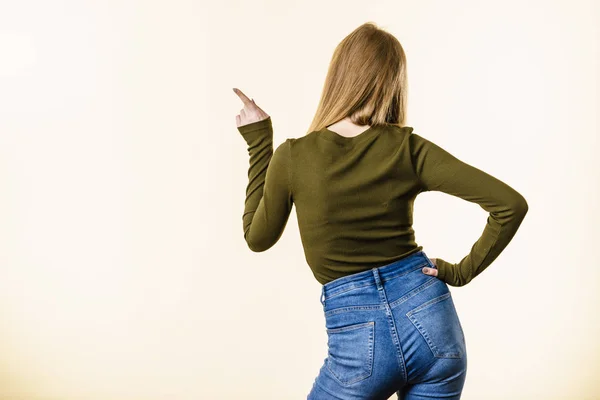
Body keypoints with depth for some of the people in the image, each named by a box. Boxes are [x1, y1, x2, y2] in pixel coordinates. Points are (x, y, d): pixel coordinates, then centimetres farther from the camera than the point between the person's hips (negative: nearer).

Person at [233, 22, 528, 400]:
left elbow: (258, 238, 11)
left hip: (359, 340, -2)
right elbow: (511, 203, -8)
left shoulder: (293, 156, -7)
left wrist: (259, 143, 14)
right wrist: (462, 271, 3)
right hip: (429, 315, 2)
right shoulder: (409, 148, -5)